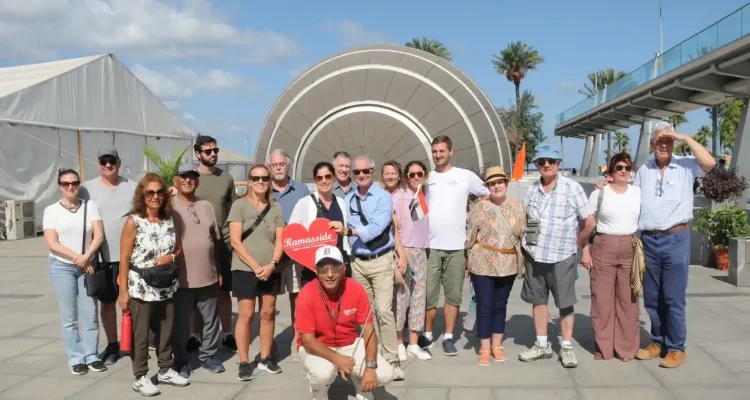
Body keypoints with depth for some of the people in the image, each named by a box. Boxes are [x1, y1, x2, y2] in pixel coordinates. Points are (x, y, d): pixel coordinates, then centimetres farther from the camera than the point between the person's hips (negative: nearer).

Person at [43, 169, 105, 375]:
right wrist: (77, 257, -13)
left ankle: (92, 356, 12)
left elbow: (99, 235, -4)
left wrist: (87, 257, -17)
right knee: (69, 317, 2)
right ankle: (76, 359, 9)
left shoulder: (90, 206, 2)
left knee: (90, 314, 2)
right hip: (62, 267, -1)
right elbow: (51, 243, -7)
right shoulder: (51, 210, -1)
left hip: (87, 266, 1)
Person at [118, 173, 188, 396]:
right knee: (140, 335, 6)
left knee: (166, 332, 15)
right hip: (141, 289, -5)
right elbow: (124, 259, -9)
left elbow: (179, 249, 15)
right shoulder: (133, 222, -10)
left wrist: (170, 257, -8)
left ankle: (165, 371, 31)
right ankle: (140, 378, 19)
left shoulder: (170, 221, 4)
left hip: (166, 288, 5)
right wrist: (123, 291, -12)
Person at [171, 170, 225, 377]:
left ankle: (208, 355, 27)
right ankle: (180, 360, 22)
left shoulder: (206, 206, 9)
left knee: (210, 320, 12)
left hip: (208, 276, 4)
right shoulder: (170, 206, -5)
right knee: (181, 322, 7)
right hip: (181, 278, -4)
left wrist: (219, 270, 13)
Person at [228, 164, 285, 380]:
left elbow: (280, 241, 4)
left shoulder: (276, 208, 6)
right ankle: (244, 363, 8)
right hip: (245, 269, -3)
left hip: (271, 270, 4)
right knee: (246, 315, -2)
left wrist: (271, 264, -11)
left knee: (268, 313, 8)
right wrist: (255, 266, -14)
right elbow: (235, 241, -9)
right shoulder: (239, 205, -4)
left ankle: (265, 358, 20)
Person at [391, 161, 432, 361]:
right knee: (401, 296, -5)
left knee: (418, 296, 7)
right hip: (404, 250, -5)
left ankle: (414, 344, 14)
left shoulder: (426, 196, 10)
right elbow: (393, 227, -11)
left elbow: (427, 223, 15)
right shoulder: (398, 196, -5)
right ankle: (399, 343, 7)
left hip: (421, 251, 5)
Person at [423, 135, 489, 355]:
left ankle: (449, 337, 17)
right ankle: (427, 335, 18)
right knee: (428, 295, 4)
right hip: (430, 246, 1)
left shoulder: (465, 176, 2)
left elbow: (487, 195, 11)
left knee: (453, 295, 7)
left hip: (456, 246, 0)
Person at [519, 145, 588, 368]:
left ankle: (567, 348, 17)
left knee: (565, 302, 4)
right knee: (538, 299, 11)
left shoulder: (572, 188, -4)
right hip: (534, 255, 4)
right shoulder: (532, 190, 8)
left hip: (562, 256, -4)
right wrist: (525, 242, 8)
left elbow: (589, 221, 1)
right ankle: (542, 345, 23)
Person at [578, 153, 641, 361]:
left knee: (628, 299, 4)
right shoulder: (599, 193, 0)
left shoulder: (638, 193, 7)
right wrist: (584, 250, -4)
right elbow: (588, 225, 1)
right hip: (604, 248, -2)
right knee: (602, 298, 3)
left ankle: (626, 347, 14)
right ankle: (603, 347, 13)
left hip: (631, 249, 2)